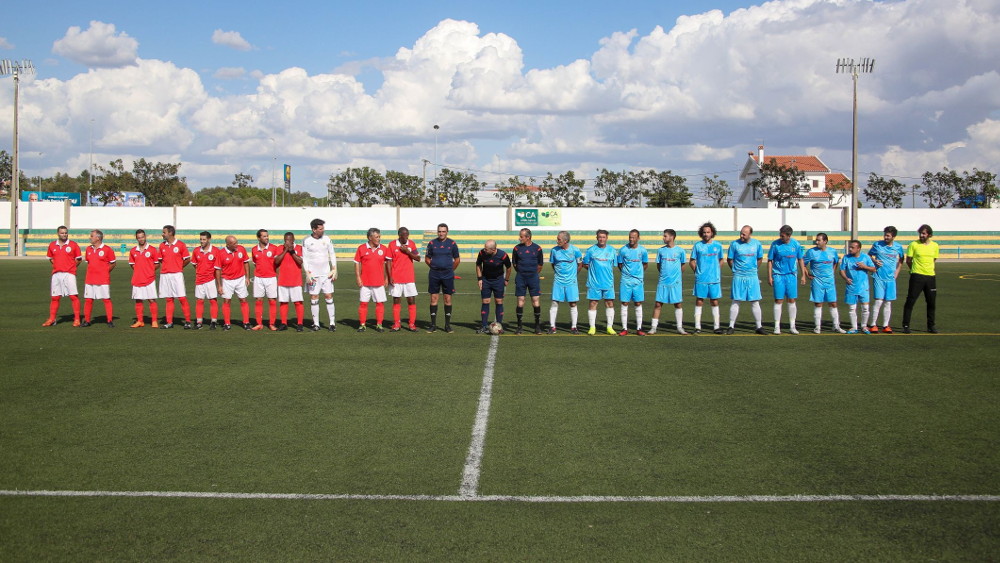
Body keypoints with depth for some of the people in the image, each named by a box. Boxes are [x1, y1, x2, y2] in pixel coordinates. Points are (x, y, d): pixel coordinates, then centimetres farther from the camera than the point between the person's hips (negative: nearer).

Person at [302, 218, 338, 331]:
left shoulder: (327, 239, 4)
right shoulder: (307, 241, -2)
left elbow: (332, 255, 10)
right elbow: (304, 258, 0)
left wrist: (334, 270, 2)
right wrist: (307, 273, -7)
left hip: (326, 273, 1)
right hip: (313, 274, -1)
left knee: (329, 297, -1)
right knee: (314, 298, 0)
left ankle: (332, 323, 1)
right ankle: (316, 324, 7)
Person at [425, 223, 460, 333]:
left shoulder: (452, 244, 2)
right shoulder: (432, 243, 3)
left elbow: (457, 260, 10)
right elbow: (427, 258, 12)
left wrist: (450, 269, 9)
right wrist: (434, 267, 7)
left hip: (447, 275, -1)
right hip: (434, 274, 1)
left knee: (448, 299, 1)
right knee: (434, 298, 1)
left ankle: (447, 325, 7)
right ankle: (433, 325, 7)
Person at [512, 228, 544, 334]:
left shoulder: (537, 248, 0)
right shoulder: (517, 248, 2)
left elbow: (540, 264, 11)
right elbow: (514, 263, 14)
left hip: (533, 277, -1)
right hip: (520, 278, 1)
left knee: (536, 301, -3)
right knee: (520, 301, -1)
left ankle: (538, 326, 6)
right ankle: (520, 326, 7)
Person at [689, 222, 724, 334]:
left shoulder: (718, 246, 6)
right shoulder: (697, 246, 1)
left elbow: (721, 260, 18)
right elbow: (692, 262, 7)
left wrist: (717, 272, 8)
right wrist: (697, 272, -2)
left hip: (715, 279, 1)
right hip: (701, 279, -1)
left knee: (715, 302, 6)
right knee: (699, 302, 1)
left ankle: (716, 326, 11)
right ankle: (697, 327, 5)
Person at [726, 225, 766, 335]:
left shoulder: (757, 244, 3)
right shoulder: (734, 244, -4)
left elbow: (760, 259, 16)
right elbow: (729, 259, 6)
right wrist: (736, 270, 9)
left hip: (752, 277, 2)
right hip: (738, 277, -2)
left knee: (755, 302, 5)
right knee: (736, 302, 0)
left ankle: (759, 327, 13)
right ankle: (731, 326, 6)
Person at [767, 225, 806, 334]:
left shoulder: (796, 244, 0)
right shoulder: (775, 244, -6)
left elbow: (800, 259, 10)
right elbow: (770, 260, 0)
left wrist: (803, 275, 9)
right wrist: (769, 276, -5)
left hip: (791, 275, 2)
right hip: (778, 275, -2)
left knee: (792, 300, 4)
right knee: (778, 300, -2)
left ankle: (792, 326, 12)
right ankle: (777, 326, 5)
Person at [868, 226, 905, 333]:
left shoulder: (898, 247, 4)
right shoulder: (877, 244, -2)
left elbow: (901, 260, 20)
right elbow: (869, 255, 11)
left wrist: (897, 272, 11)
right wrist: (874, 261, -10)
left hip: (891, 278, 3)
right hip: (879, 277, -3)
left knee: (888, 303, 6)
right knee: (879, 301, -10)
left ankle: (886, 326, 13)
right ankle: (873, 325, -1)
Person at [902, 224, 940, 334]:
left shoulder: (935, 246, 7)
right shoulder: (914, 245, -3)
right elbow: (908, 261, 3)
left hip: (931, 276, 4)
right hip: (917, 276, -4)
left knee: (932, 303, 8)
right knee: (910, 301, -5)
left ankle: (931, 326, 21)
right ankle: (906, 326, 1)